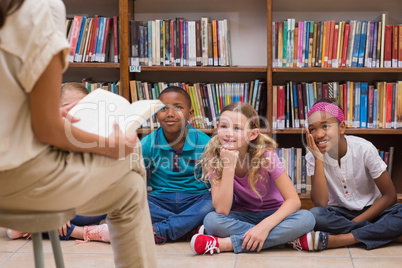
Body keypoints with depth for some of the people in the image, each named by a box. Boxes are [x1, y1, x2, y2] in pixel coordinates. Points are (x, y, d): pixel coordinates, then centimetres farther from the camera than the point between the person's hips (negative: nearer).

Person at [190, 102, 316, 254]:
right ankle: (289, 239, -25)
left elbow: (293, 200, -21)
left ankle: (226, 244, -30)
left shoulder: (265, 155, -19)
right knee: (212, 220, -31)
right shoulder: (214, 158, -15)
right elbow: (221, 210, -24)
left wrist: (265, 225, -37)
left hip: (273, 214, 0)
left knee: (306, 218, -31)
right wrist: (229, 166, -32)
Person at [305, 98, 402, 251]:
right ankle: (389, 234, -21)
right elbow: (320, 203, -22)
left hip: (370, 211, 0)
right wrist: (318, 158, -25)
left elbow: (389, 196, -11)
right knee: (315, 215, -32)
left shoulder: (364, 149, -14)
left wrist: (355, 222, -20)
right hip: (339, 213, 1)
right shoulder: (313, 157, -10)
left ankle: (333, 240, -30)